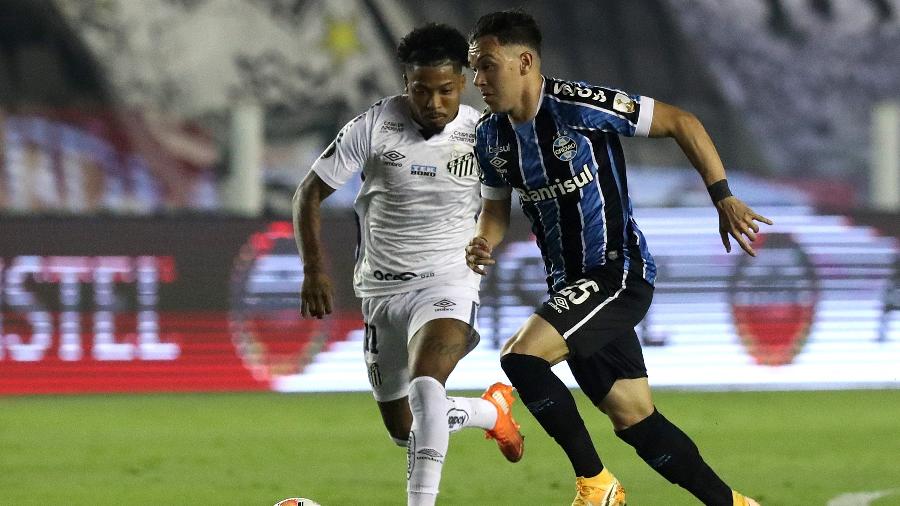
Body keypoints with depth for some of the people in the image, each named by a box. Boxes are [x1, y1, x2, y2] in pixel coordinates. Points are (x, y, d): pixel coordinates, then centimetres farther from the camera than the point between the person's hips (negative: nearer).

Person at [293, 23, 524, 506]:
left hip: (447, 283, -3)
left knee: (425, 388, -32)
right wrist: (314, 270, -12)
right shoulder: (374, 125, -10)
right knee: (403, 430, 13)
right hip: (382, 288, 3)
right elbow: (309, 193, -3)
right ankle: (493, 410, 42)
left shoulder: (482, 135, -9)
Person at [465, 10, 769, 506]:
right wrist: (482, 243, -6)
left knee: (520, 356, -25)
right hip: (570, 287, 8)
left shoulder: (578, 106, -18)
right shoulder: (490, 135, 3)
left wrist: (723, 198, -14)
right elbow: (496, 208, 17)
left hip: (619, 272, -8)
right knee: (634, 420, 9)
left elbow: (681, 123, -11)